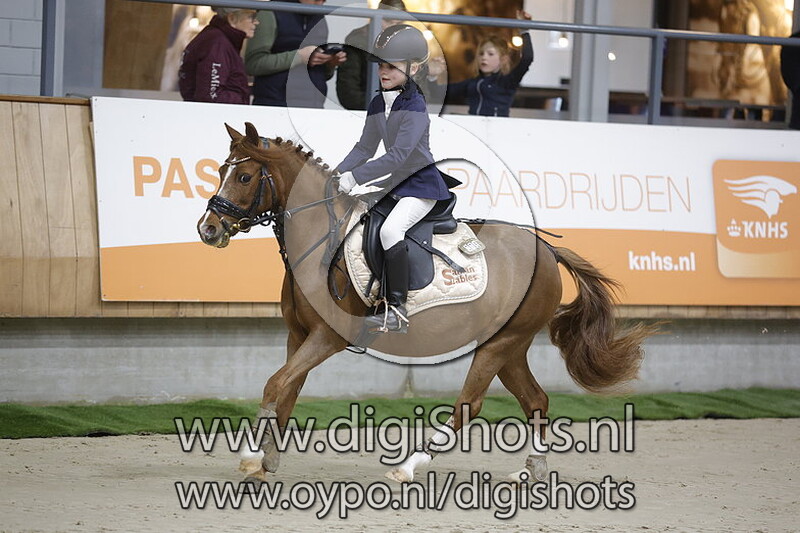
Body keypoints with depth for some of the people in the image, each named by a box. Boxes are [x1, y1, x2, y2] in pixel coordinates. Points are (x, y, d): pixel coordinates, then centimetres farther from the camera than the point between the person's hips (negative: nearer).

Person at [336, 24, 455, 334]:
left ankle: (397, 311, -26)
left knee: (390, 229, -29)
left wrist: (354, 176, -30)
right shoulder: (378, 104, 6)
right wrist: (337, 174, -5)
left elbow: (398, 155, -27)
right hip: (393, 183, 9)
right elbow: (365, 148, 10)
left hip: (422, 184, -9)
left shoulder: (415, 107, -19)